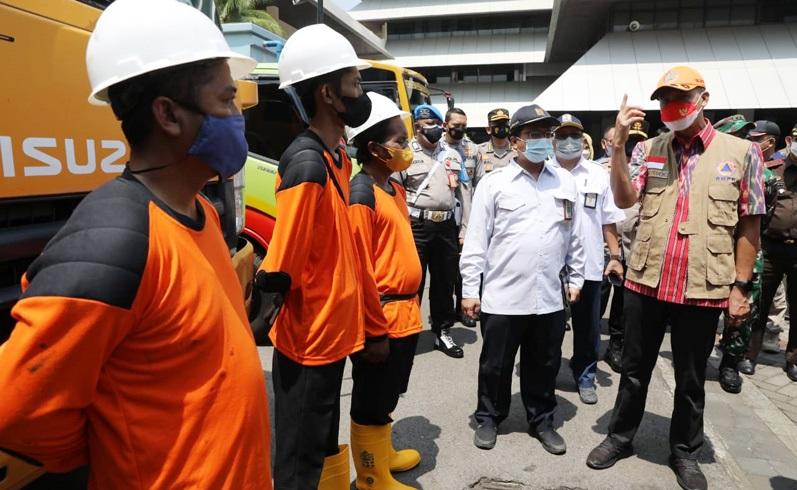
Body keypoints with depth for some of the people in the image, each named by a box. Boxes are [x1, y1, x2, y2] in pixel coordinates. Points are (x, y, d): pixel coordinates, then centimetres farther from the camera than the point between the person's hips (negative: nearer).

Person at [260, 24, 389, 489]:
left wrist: (373, 325, 15)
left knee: (324, 448, 25)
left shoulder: (338, 157, 6)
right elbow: (279, 273, -27)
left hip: (332, 339, 8)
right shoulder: (308, 164, -23)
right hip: (308, 347, -8)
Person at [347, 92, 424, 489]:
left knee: (387, 396, 24)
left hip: (404, 311, 9)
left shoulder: (395, 188, 10)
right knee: (372, 401, 10)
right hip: (382, 315, -9)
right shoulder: (361, 195, -18)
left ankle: (384, 454, 44)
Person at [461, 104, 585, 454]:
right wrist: (470, 289, -6)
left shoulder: (565, 182, 7)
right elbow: (476, 240, -5)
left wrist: (575, 278, 14)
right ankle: (488, 418, 33)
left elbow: (574, 236, 13)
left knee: (544, 366, 17)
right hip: (502, 297, -3)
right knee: (495, 366, 12)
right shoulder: (494, 183, -5)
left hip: (549, 297, 3)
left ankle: (542, 421, 37)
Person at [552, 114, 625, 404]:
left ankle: (585, 377, 29)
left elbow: (609, 221, 8)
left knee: (587, 326, 11)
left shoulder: (599, 175, 6)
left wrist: (615, 256, 2)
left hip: (588, 264, 2)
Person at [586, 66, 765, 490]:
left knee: (691, 379, 15)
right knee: (634, 370, 15)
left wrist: (740, 286, -1)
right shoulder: (648, 149, 4)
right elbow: (624, 200, -9)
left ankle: (685, 451, 35)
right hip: (646, 281, 1)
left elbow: (749, 226, 1)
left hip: (704, 288, -1)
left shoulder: (742, 153, 0)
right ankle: (620, 436, 33)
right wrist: (618, 144, -17)